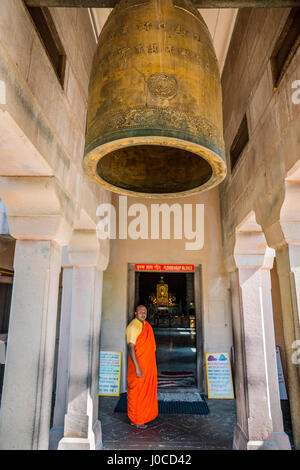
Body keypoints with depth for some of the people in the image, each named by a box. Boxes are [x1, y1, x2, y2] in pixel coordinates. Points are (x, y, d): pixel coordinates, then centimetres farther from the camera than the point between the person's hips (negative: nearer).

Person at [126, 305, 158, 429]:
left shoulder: (146, 325, 8)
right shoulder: (133, 327, -18)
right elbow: (131, 348, -22)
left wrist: (151, 365, 18)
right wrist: (137, 368, -24)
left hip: (148, 364, 8)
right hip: (138, 363, -8)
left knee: (147, 390, 17)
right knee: (137, 392, 4)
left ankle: (142, 416, 31)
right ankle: (135, 420, 18)